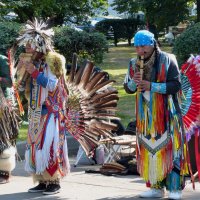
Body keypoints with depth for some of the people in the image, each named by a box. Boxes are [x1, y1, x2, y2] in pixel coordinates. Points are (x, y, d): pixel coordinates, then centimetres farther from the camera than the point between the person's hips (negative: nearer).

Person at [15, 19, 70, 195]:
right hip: (36, 112, 7)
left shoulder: (53, 60, -8)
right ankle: (42, 181, 10)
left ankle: (54, 182, -5)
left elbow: (51, 85, -14)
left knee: (48, 146, -10)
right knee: (35, 146, 5)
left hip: (50, 112, -7)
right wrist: (21, 66, -2)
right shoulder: (32, 61, 11)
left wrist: (34, 72, -18)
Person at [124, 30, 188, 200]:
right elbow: (128, 88, 13)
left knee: (170, 148, -7)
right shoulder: (134, 64, 7)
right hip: (146, 115, 5)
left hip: (166, 114, -5)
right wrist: (134, 81, -10)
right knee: (149, 150, 6)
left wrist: (151, 86, -21)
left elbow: (176, 85, -13)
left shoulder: (167, 60, -8)